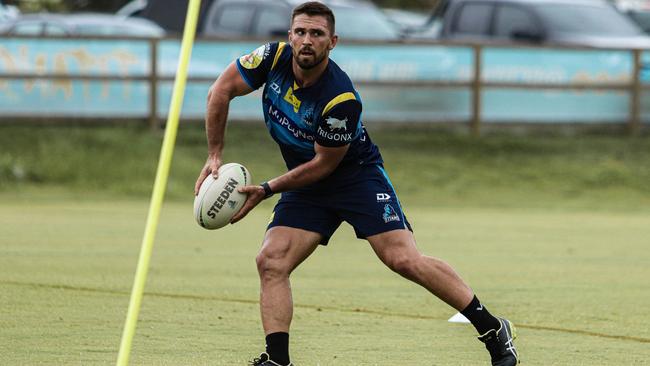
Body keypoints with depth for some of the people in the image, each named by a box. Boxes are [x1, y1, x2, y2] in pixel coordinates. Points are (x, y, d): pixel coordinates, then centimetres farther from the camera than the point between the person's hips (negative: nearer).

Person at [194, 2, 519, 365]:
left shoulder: (341, 99, -29)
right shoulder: (274, 57, -15)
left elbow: (323, 165, -18)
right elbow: (220, 93, -2)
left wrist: (267, 190, -17)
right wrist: (215, 156, -4)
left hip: (357, 174, -6)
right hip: (306, 184, 6)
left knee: (404, 259, -18)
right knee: (271, 262, -13)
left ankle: (492, 330, -9)